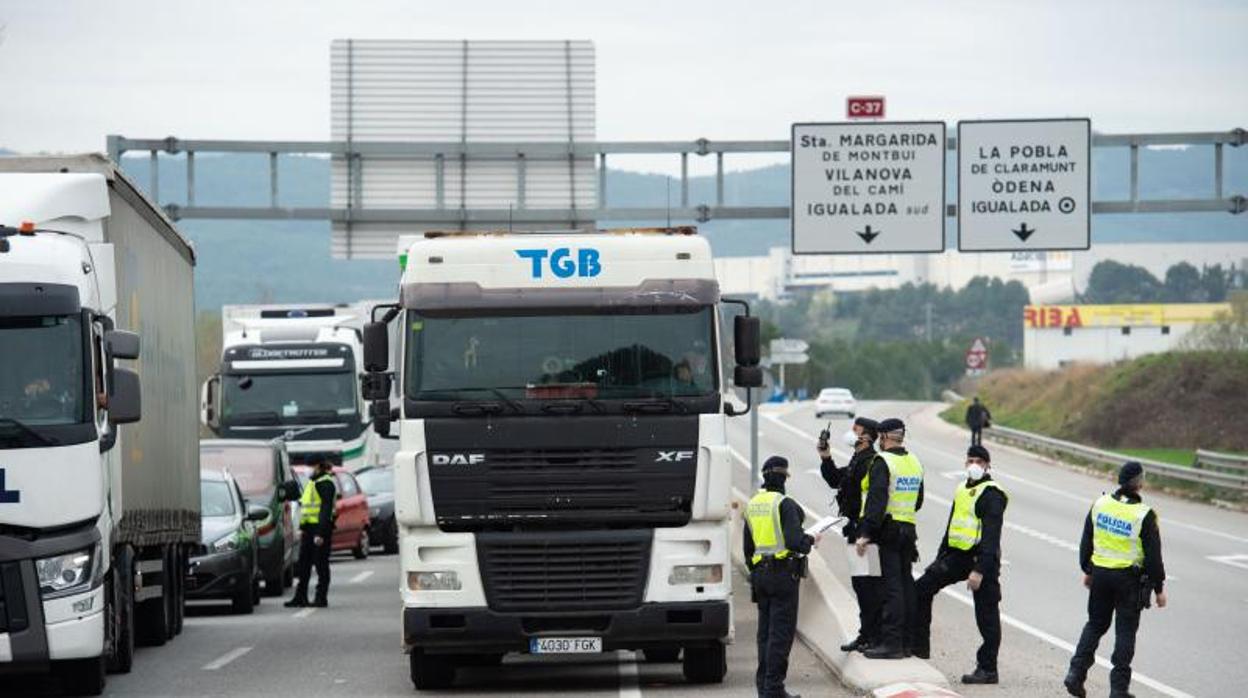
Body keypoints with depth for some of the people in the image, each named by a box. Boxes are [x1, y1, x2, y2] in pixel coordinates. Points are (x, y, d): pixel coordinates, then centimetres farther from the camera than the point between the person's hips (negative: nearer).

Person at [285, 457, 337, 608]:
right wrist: (303, 528, 21)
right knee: (303, 565, 10)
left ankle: (321, 598, 1)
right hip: (309, 528, 10)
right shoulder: (313, 482, 19)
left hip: (319, 528, -10)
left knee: (321, 565, -3)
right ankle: (300, 597, 14)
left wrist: (320, 533, -24)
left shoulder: (325, 484, -13)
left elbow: (326, 509, -19)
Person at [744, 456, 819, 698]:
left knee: (765, 630, 13)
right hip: (783, 574, -7)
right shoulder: (785, 505, -13)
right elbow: (795, 541, -21)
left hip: (760, 572, 7)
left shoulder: (752, 505, 12)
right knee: (781, 631, -5)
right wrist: (811, 540, -1)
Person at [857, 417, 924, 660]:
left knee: (891, 587, -8)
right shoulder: (915, 462, 13)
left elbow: (876, 501, -21)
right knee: (905, 583, 11)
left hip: (887, 530, -7)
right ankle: (907, 641, 14)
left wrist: (866, 534, -23)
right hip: (908, 529, 7)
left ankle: (891, 642, -10)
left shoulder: (882, 463, -12)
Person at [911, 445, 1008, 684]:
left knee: (986, 616, -2)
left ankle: (987, 669, 3)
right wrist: (941, 557, 22)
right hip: (956, 555, 9)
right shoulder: (962, 490, 16)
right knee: (921, 589, 5)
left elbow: (990, 536, -19)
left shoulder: (991, 494, -12)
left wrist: (979, 570, -25)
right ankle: (918, 646, 12)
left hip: (982, 558, -9)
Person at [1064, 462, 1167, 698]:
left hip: (1100, 573, 4)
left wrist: (1087, 571, 22)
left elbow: (1086, 542, 9)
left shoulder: (1100, 505, -1)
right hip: (1130, 579, -4)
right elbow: (1153, 555, -11)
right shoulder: (1144, 515, -16)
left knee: (1095, 625, 18)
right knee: (1125, 631, 4)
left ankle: (1076, 673, 8)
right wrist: (1159, 588, -2)